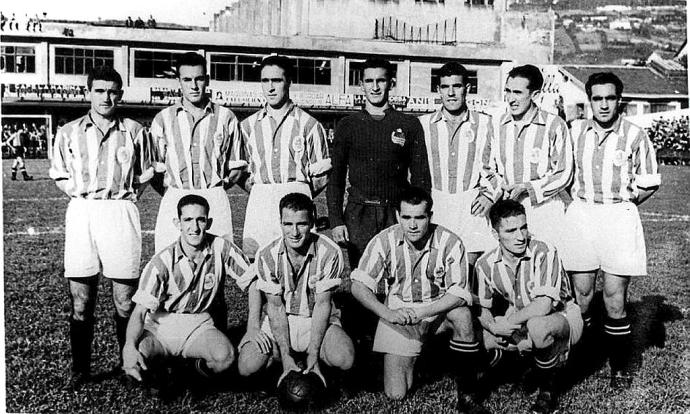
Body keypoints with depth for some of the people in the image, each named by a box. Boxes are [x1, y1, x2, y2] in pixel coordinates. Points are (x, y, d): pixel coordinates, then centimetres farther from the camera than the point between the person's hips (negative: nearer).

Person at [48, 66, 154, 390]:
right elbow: (60, 176, 16)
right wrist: (81, 194, 2)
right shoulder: (69, 133, 10)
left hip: (121, 213, -1)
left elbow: (145, 174, 16)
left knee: (125, 299, 1)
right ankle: (80, 369, 13)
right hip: (81, 214, 1)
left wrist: (127, 196, 3)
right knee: (81, 299, 3)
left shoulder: (134, 132, 8)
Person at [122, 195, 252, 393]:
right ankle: (165, 370, 7)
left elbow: (251, 282, -1)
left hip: (199, 325, 1)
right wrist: (129, 346, -36)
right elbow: (140, 311, -16)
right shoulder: (162, 262, -15)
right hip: (160, 327, -1)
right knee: (133, 363, -30)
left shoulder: (221, 247, -11)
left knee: (225, 356, -31)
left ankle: (195, 371, 5)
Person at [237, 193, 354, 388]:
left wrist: (313, 356, -22)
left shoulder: (330, 252, -19)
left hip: (318, 320, -1)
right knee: (247, 366, -21)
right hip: (277, 321, 1)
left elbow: (322, 304, -15)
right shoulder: (267, 255, -15)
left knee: (344, 359, -29)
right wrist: (286, 357, -21)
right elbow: (275, 307, -12)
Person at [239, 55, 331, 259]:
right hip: (259, 203, 2)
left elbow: (321, 175, 6)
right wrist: (255, 188, 6)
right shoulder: (248, 125, 15)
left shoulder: (309, 125, 6)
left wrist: (298, 196, 3)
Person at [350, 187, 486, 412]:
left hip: (440, 308, -1)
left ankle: (468, 395, -20)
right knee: (396, 395, -6)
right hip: (399, 314, 1)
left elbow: (459, 293, -20)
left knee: (462, 314, -37)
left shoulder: (449, 243, -17)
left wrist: (421, 312, -33)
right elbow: (359, 286, -15)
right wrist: (388, 314, -31)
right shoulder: (384, 241, -14)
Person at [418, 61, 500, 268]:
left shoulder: (484, 123, 9)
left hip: (471, 207, 0)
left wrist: (489, 195, 2)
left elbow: (495, 167, 14)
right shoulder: (423, 124, 10)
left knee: (470, 263, -8)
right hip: (434, 206, 1)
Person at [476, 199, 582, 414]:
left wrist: (506, 323, -25)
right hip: (519, 322, 5)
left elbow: (543, 306, -32)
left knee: (537, 327, -40)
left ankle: (548, 389, -11)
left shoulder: (545, 253, -24)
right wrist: (494, 326, -23)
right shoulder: (486, 264, -9)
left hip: (561, 317, -5)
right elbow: (482, 308, -1)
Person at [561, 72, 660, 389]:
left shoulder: (635, 136, -5)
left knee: (615, 299, 0)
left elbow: (649, 185, 2)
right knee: (581, 294, 7)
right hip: (580, 214, 3)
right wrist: (578, 199, 8)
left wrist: (620, 204, 1)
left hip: (619, 217, -2)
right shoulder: (575, 131, 4)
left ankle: (620, 367, 14)